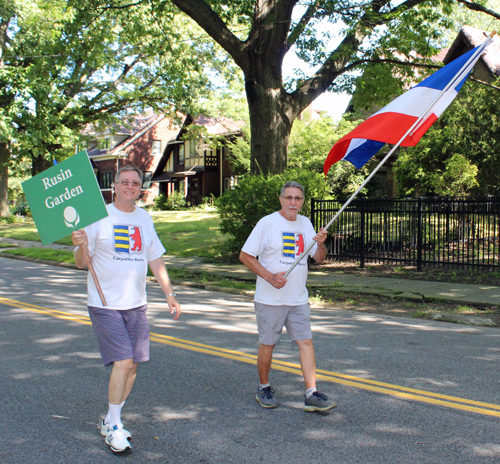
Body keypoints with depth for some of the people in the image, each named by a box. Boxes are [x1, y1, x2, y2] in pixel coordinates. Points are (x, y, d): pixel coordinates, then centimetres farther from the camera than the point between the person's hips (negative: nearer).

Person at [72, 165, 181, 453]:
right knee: (123, 362, -12)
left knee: (133, 364, 6)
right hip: (105, 303, -5)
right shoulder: (99, 217, -6)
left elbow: (155, 259, 15)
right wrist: (81, 246, -27)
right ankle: (113, 424, 6)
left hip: (136, 304, 5)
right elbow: (82, 263, -6)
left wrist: (169, 293, 10)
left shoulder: (145, 218, 10)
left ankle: (111, 422, 23)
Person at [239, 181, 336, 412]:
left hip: (298, 298, 4)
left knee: (306, 342, -2)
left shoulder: (305, 223, 11)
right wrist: (270, 276, -18)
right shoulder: (267, 223, -6)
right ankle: (264, 388, 24)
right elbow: (245, 256, -8)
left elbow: (319, 258, 13)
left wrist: (320, 244, -10)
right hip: (270, 298, -4)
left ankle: (311, 394, 0)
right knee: (267, 344, 6)